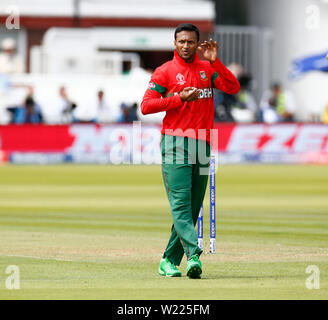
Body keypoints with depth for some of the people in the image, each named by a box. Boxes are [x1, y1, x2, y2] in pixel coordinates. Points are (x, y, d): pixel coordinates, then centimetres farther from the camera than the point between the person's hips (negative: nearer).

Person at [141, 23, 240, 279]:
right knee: (180, 203, -15)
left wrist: (215, 61, -10)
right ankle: (193, 254, -26)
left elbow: (233, 88, -1)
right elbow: (146, 106, -5)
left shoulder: (208, 68, 13)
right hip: (175, 143, -4)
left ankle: (170, 260, 13)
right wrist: (180, 98, -13)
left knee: (193, 207, 5)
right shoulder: (165, 71, 3)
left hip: (202, 145, 4)